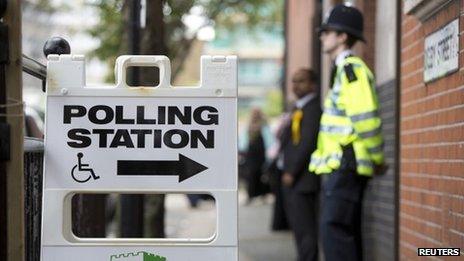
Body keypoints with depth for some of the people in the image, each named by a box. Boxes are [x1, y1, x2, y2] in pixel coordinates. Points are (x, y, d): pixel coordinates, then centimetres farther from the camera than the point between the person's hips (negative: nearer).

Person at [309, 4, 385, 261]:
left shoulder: (351, 68, -12)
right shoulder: (342, 69, 20)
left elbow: (365, 118, -19)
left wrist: (377, 157, -11)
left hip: (345, 165, -10)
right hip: (339, 165, 10)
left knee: (334, 229, -14)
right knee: (345, 231, 12)